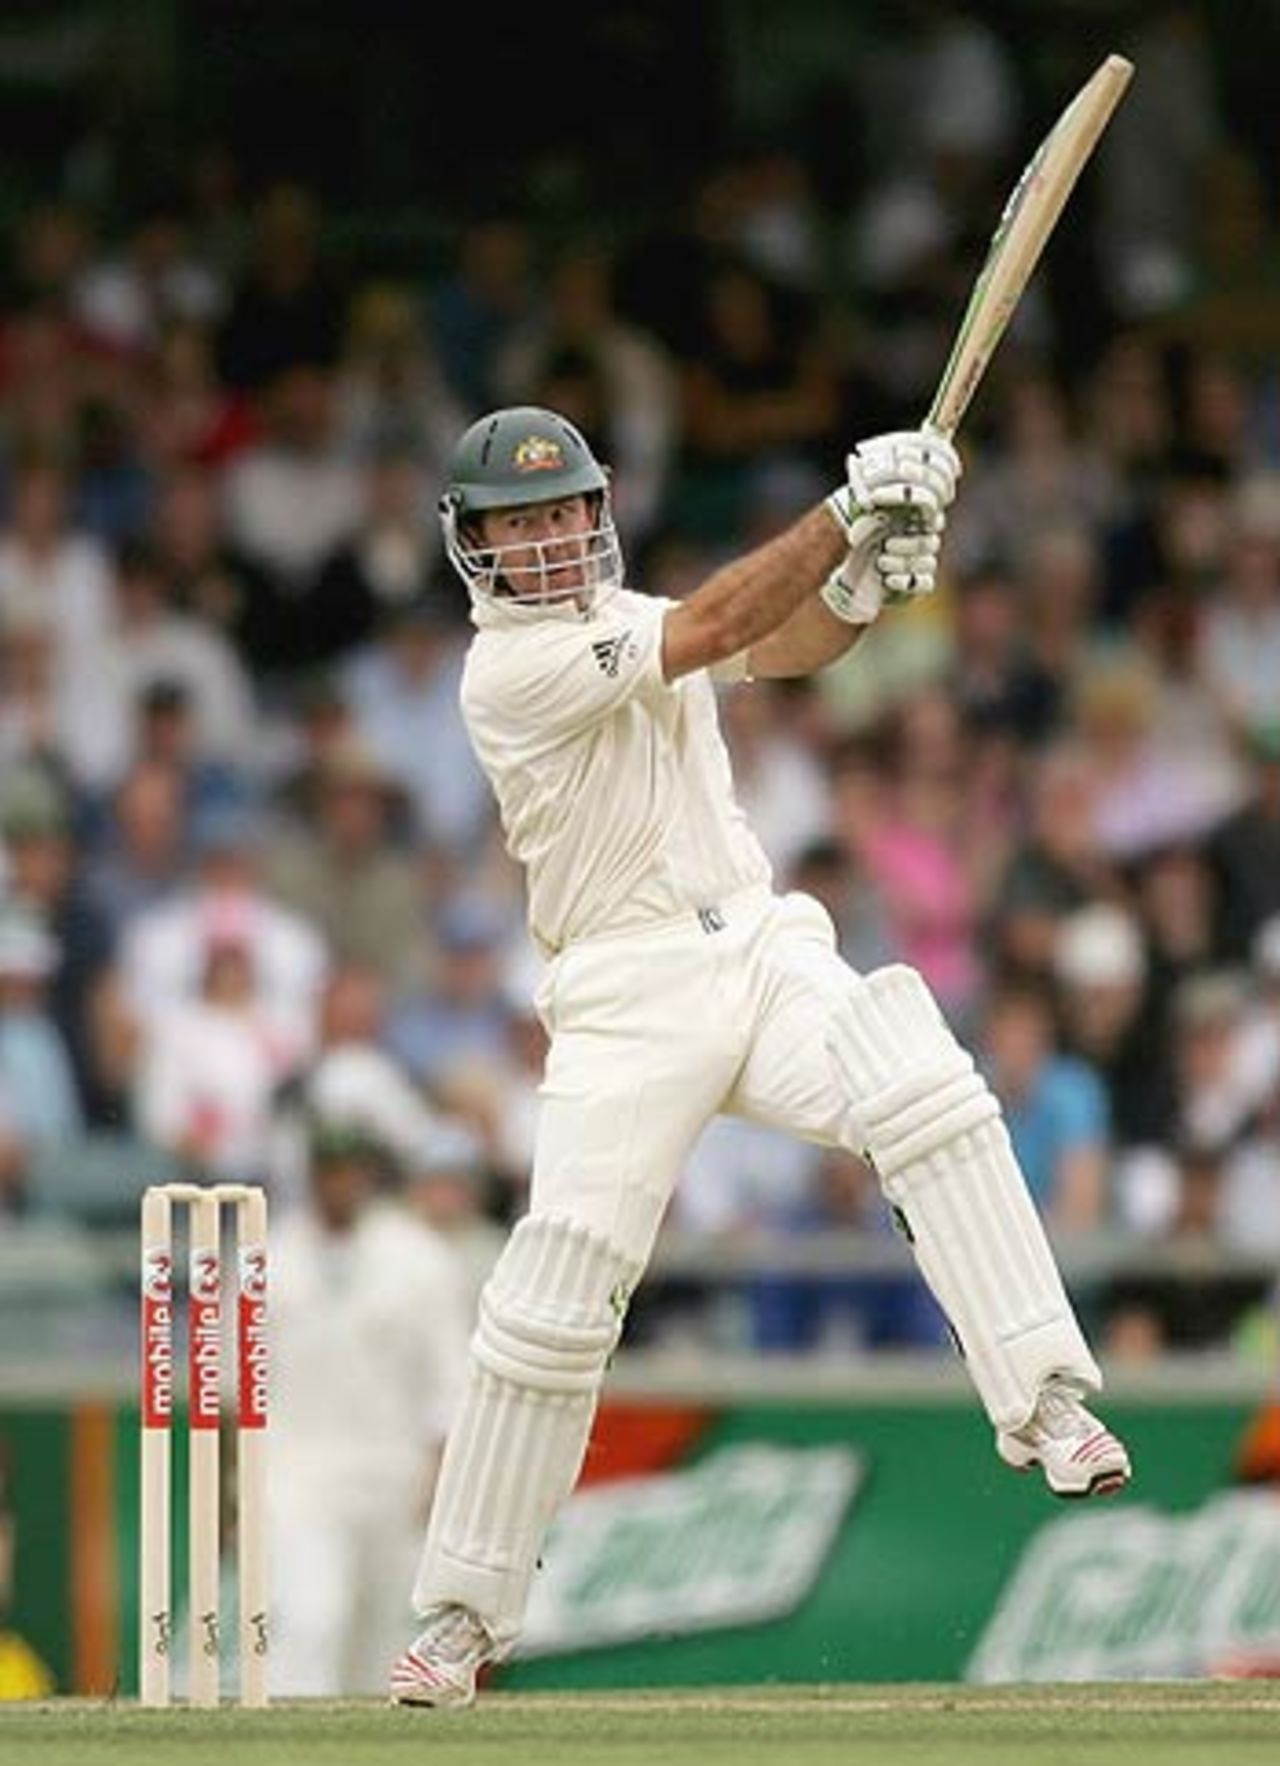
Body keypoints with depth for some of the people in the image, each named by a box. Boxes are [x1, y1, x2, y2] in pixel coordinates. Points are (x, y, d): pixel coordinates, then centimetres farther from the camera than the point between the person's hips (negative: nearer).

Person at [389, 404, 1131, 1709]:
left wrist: (869, 577, -15)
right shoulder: (508, 670, -8)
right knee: (556, 1292, -11)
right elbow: (711, 630, -18)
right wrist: (849, 509, -23)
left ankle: (1044, 1404, -25)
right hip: (628, 999, -5)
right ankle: (463, 1611, 1)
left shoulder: (623, 617, 16)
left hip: (765, 953, 5)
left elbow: (785, 643, 6)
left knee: (929, 1096, -24)